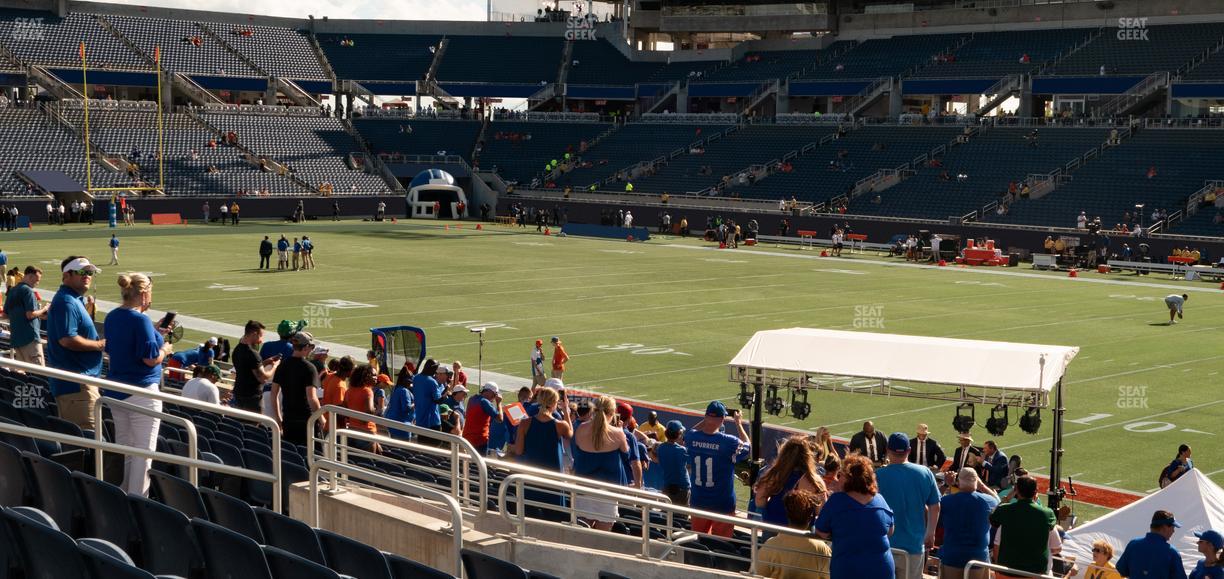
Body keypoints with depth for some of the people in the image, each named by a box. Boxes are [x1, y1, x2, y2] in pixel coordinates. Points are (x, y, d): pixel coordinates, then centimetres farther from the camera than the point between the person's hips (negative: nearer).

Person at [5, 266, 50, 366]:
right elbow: (30, 314, -20)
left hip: (15, 337, 9)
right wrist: (44, 310, -1)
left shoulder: (12, 291, 15)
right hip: (29, 337, -9)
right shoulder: (28, 290, -12)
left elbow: (5, 313, 22)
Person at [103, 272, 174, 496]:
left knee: (123, 448, 16)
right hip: (141, 390, -9)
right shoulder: (140, 320, -18)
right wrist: (165, 349, 1)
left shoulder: (112, 317, 8)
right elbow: (150, 358, -21)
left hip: (115, 389, 9)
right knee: (143, 452, -2)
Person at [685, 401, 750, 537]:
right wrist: (738, 423, 9)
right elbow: (747, 446, 1)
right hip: (723, 504, -4)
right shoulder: (729, 442, -21)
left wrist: (706, 419, 17)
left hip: (698, 502, 4)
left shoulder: (692, 438, -9)